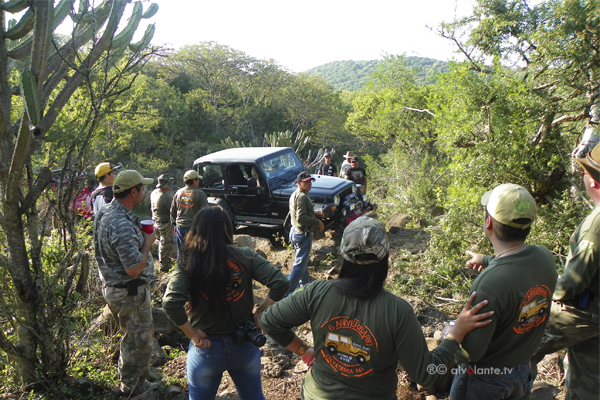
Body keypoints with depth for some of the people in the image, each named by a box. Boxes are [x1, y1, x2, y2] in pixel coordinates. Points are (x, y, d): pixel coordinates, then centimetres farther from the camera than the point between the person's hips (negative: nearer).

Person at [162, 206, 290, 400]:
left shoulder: (188, 263, -13)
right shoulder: (245, 257, -9)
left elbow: (170, 302, -25)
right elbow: (281, 283, -15)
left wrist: (192, 334, -13)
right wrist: (260, 312, -3)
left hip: (207, 348, -1)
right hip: (245, 344, 2)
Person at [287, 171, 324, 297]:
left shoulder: (294, 195, 11)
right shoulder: (302, 197, -20)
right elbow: (301, 218, -28)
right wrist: (318, 222, -17)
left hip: (294, 231, 10)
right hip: (303, 234, -10)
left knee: (302, 261, 22)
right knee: (300, 264, -6)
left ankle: (305, 285, 37)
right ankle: (287, 293, -5)